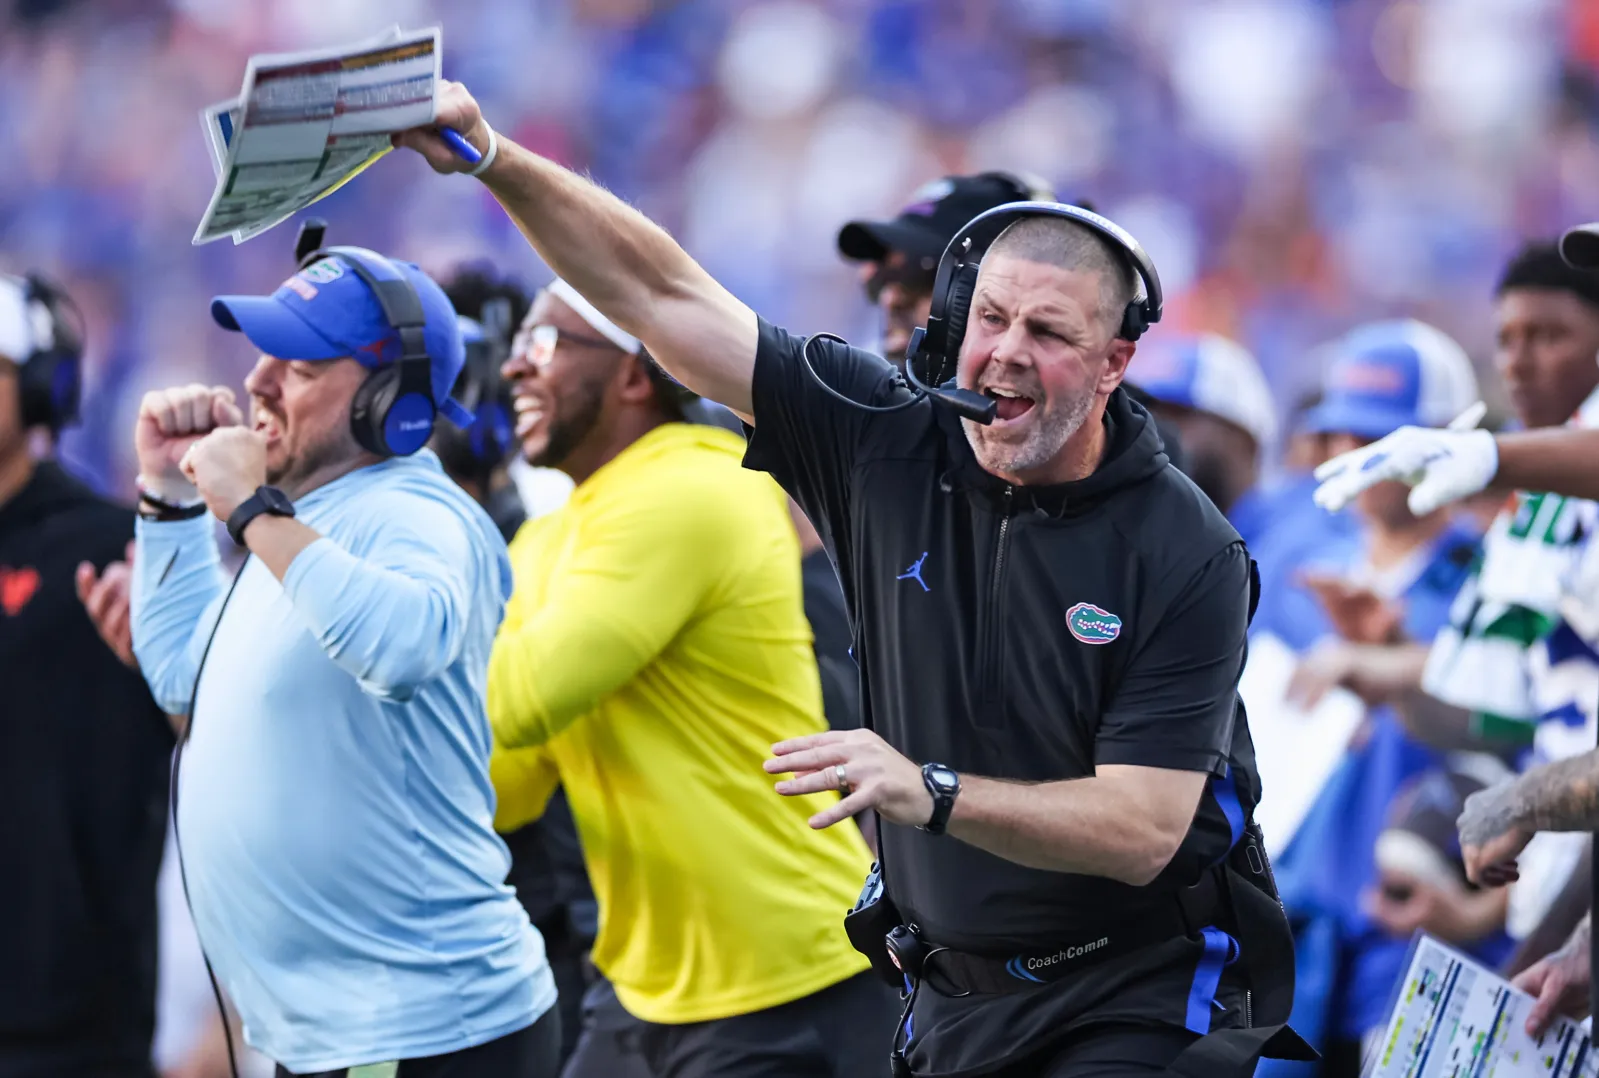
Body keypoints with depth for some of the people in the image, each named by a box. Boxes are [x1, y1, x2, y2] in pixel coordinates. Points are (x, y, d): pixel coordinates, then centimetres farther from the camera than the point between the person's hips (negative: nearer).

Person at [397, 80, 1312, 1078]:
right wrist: (494, 158, -15)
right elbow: (662, 296, -4)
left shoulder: (1186, 556, -15)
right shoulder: (893, 442, -3)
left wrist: (928, 793, -34)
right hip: (956, 995, 5)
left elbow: (1142, 829, -21)